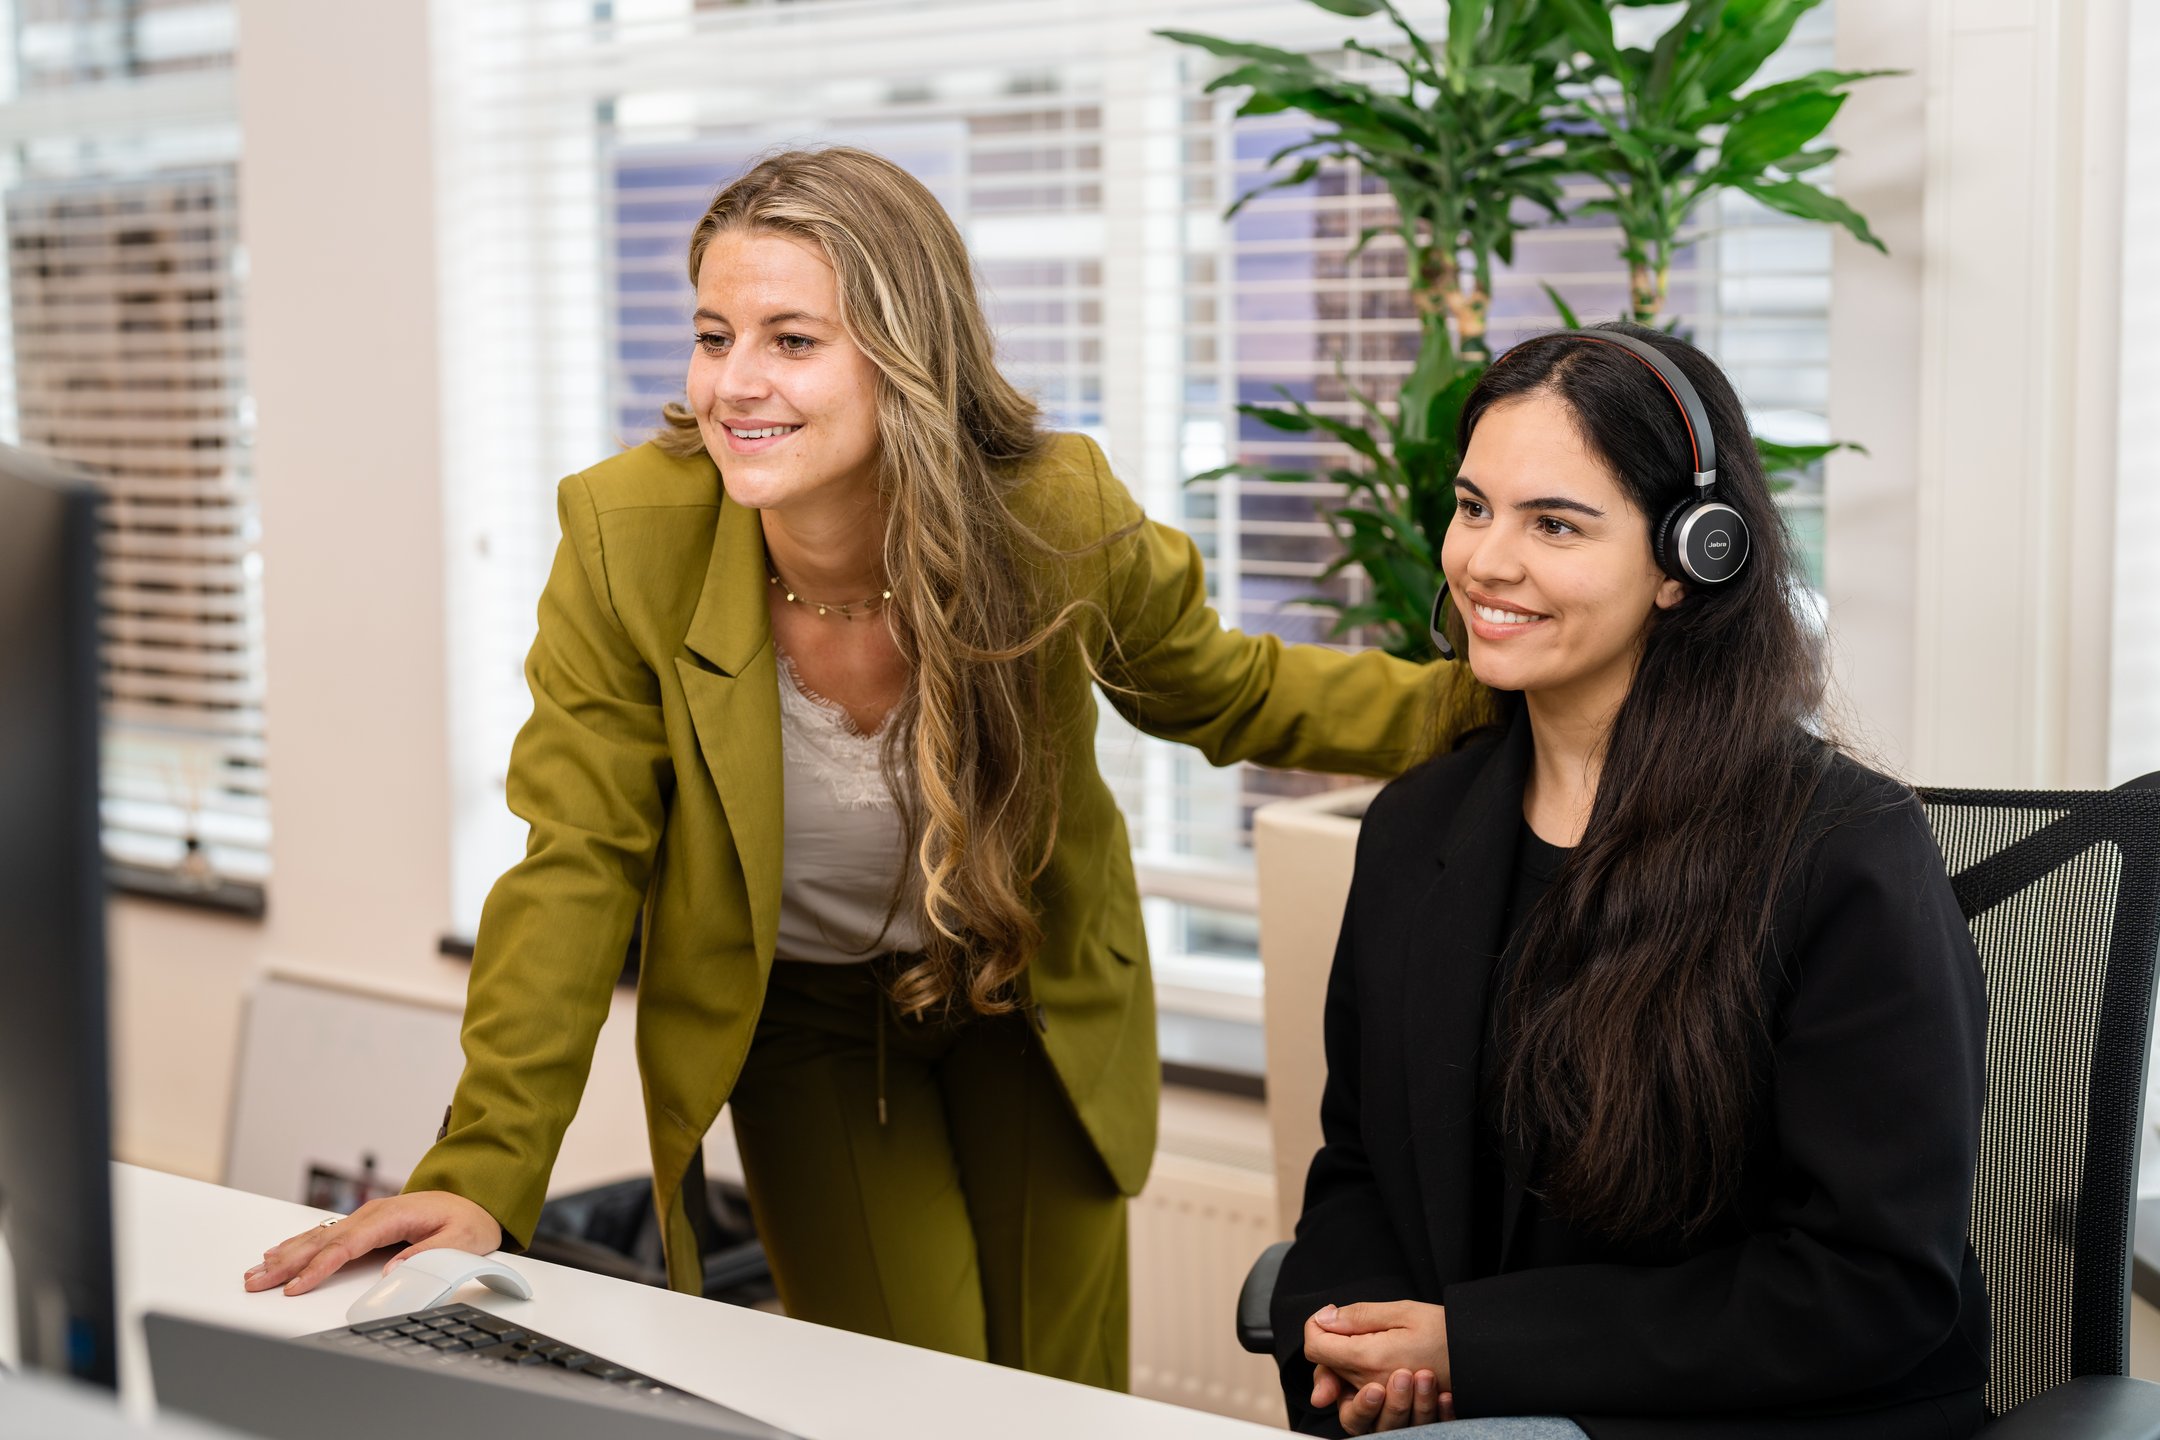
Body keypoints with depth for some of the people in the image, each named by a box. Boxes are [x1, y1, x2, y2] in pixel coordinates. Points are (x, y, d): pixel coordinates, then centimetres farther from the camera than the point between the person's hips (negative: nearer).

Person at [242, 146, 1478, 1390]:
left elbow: (1223, 693, -3)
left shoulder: (1058, 517, -23)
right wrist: (480, 1181, -27)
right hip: (798, 1023, -1)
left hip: (1030, 1005, 1)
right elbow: (578, 870, -19)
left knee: (1063, 1391, 11)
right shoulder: (630, 538, -26)